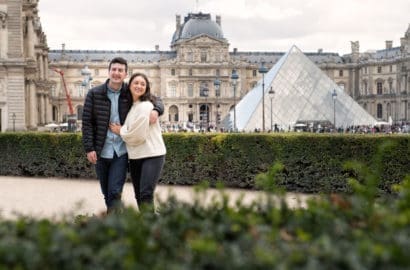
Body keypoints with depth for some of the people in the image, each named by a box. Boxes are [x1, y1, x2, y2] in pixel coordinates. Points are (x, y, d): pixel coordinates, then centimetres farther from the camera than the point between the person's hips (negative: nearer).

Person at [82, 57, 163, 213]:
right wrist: (89, 148, -9)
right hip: (101, 152, 1)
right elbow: (87, 122, -2)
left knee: (115, 192, -10)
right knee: (106, 193, 12)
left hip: (121, 152, -1)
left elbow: (155, 99, 11)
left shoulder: (129, 94, 0)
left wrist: (156, 110, -13)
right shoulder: (94, 94, -2)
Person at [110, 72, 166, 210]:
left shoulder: (145, 106, -12)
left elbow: (137, 135, -15)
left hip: (152, 155, -8)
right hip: (135, 157, 8)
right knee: (139, 196, 11)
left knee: (146, 195, -18)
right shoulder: (130, 106, 12)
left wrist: (120, 130, -2)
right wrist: (122, 129, 3)